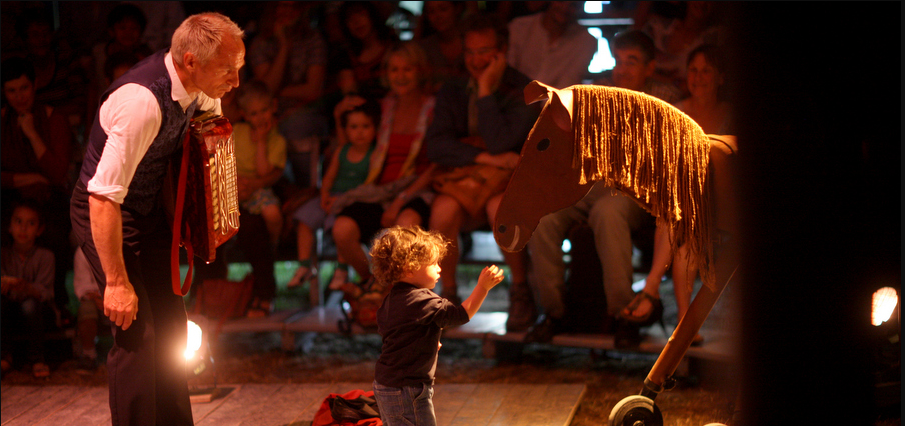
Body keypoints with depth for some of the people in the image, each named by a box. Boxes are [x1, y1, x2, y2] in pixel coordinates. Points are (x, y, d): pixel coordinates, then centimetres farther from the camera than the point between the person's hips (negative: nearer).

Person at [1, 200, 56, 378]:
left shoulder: (44, 256, -7)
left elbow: (44, 293, -18)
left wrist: (25, 286, -42)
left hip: (39, 312, -2)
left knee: (30, 304, -35)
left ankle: (36, 359, -17)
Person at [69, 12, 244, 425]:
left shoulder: (200, 89, -8)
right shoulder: (143, 102, -34)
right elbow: (103, 197, -34)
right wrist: (117, 281, -31)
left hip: (151, 210, 9)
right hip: (107, 217, -9)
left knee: (170, 326, 15)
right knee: (138, 337, -13)